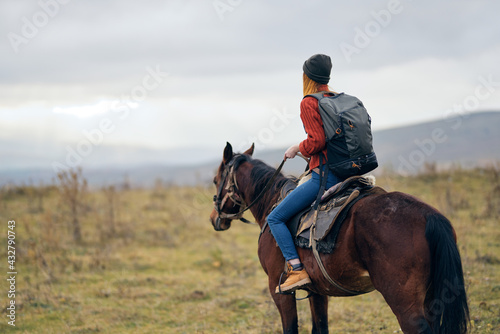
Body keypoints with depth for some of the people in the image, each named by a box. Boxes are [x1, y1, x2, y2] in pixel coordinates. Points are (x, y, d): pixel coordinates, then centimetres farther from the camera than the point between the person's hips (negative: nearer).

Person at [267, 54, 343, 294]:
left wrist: (298, 148, -1)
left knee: (275, 218, -3)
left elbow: (317, 141, -20)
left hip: (324, 175, -9)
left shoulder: (308, 103, -10)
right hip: (347, 172, 9)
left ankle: (297, 269, -14)